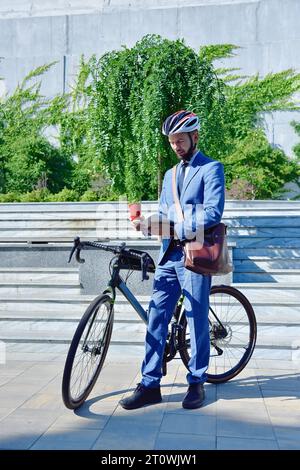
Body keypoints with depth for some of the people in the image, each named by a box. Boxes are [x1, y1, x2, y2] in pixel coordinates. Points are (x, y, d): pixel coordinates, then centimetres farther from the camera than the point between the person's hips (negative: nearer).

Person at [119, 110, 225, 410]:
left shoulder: (211, 169, -1)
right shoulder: (170, 175, 21)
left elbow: (213, 213, -13)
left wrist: (176, 228, -21)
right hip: (169, 255, 6)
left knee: (197, 320, 3)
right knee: (156, 318, 3)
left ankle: (197, 382, 20)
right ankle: (150, 385, 11)